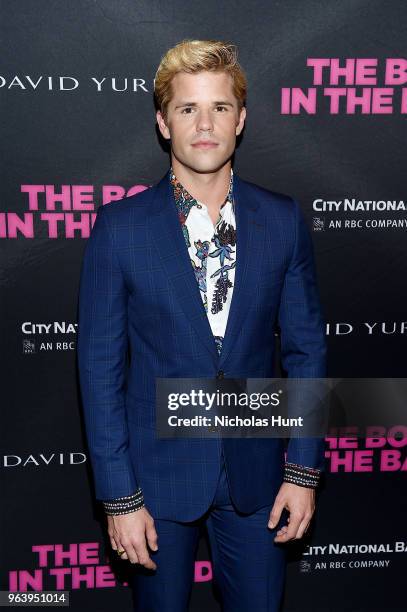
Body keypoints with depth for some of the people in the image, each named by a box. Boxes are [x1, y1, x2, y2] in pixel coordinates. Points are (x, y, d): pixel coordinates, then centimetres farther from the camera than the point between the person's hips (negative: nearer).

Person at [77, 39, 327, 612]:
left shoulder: (283, 220, -3)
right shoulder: (119, 226, -9)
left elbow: (306, 346, 1)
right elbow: (100, 365, -7)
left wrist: (304, 469, -1)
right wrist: (119, 495, -8)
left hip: (256, 471, 2)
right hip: (158, 473, -1)